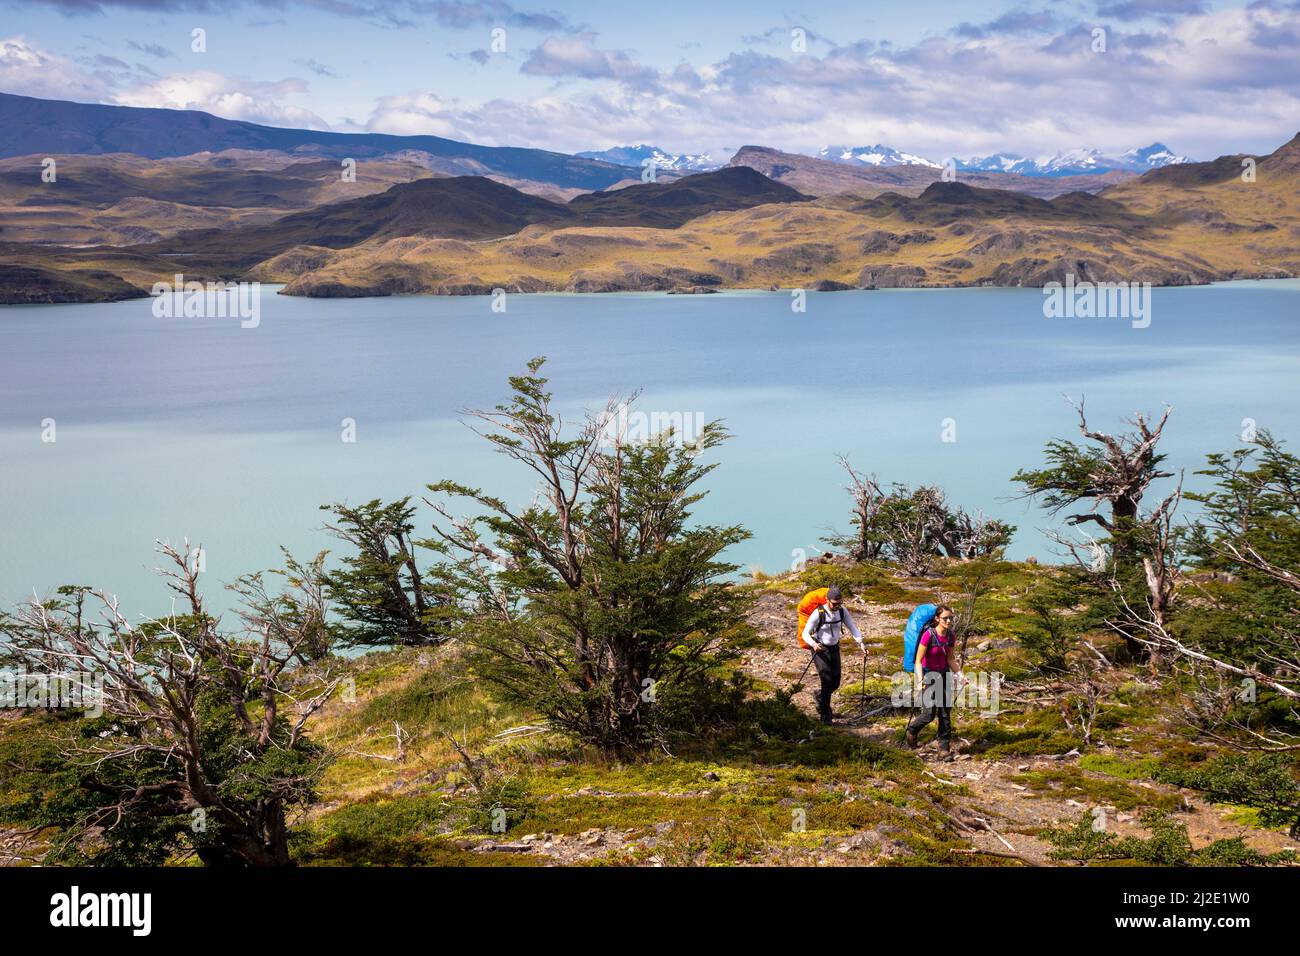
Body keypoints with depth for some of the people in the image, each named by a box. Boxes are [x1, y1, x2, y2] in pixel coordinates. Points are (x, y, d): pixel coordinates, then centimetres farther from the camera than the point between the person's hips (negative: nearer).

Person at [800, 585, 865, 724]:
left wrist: (861, 642, -25)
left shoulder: (842, 611, -6)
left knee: (835, 683, 8)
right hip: (820, 650, -5)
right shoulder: (818, 613, -20)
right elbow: (805, 633, -19)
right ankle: (825, 715, -2)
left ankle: (820, 696, 40)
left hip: (834, 648, 5)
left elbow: (852, 626, -9)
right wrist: (813, 644, -39)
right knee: (827, 681, -14)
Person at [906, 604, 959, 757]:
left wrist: (959, 674, -1)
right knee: (929, 713, -6)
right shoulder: (928, 635, -22)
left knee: (945, 712, 3)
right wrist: (920, 680, -30)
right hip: (928, 674, -5)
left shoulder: (950, 636, -4)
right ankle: (912, 728, 24)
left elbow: (949, 659, 10)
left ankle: (944, 747, 12)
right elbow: (918, 661, -19)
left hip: (944, 674, 5)